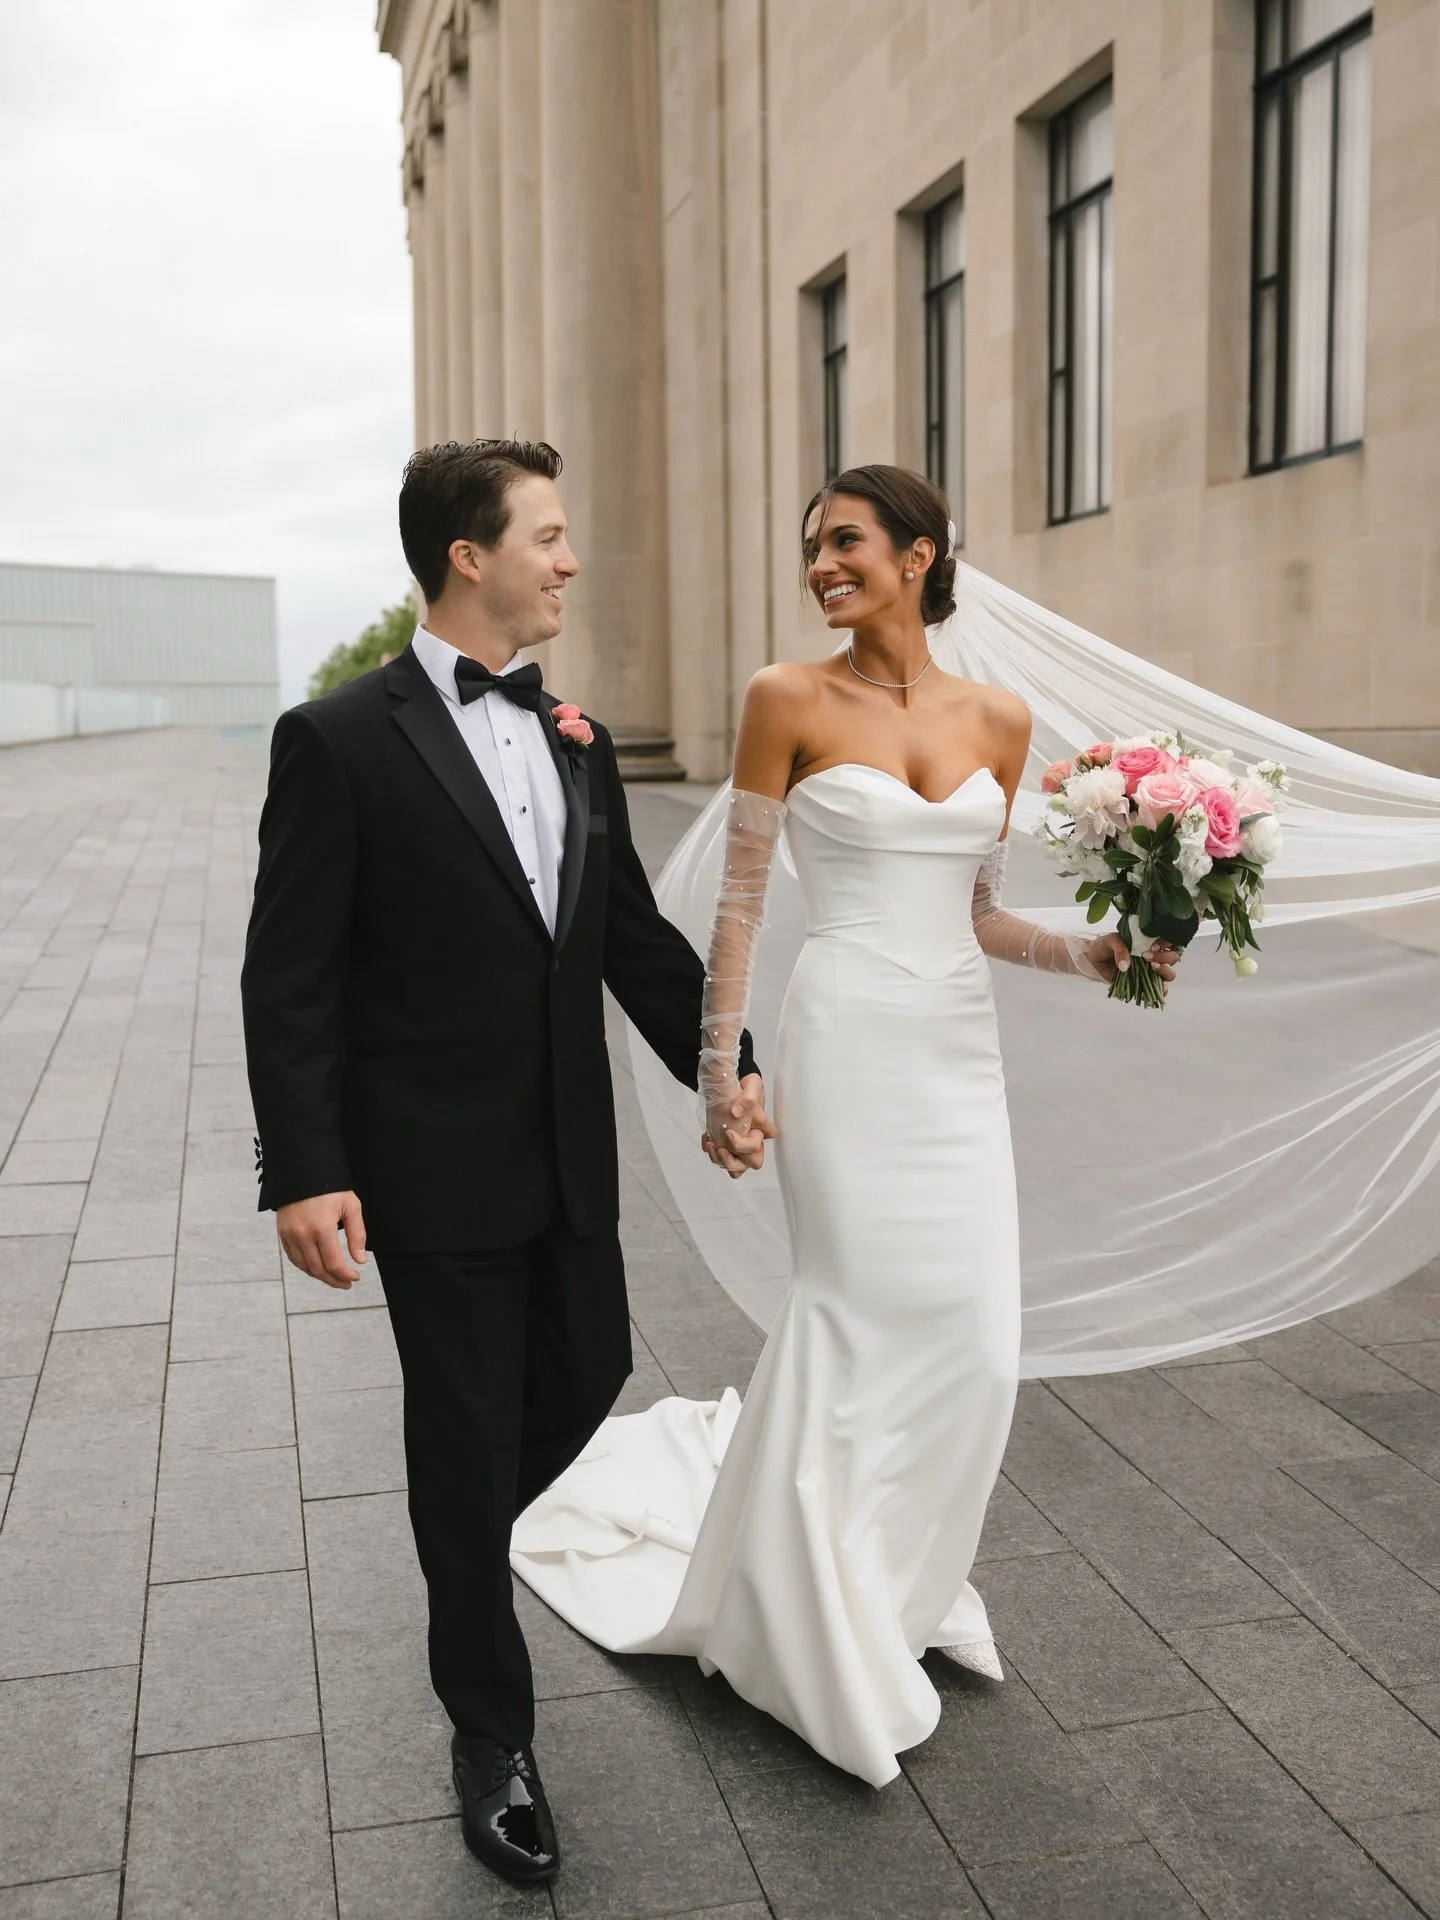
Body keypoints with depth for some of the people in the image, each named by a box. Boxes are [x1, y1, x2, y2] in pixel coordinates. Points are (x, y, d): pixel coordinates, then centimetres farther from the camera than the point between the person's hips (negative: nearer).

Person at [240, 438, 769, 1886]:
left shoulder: (576, 741, 7)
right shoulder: (340, 740, -12)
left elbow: (636, 935, 12)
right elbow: (289, 980, -13)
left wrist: (725, 1069, 4)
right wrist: (304, 1176, -18)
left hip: (572, 1158, 6)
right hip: (438, 1170, -6)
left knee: (588, 1381, 18)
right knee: (466, 1438, 6)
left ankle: (466, 1542, 51)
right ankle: (492, 1736, 26)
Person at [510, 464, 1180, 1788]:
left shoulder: (999, 720, 7)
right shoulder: (790, 700, -5)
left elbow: (978, 915, 13)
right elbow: (740, 899, -2)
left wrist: (1092, 953, -2)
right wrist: (719, 1068, -3)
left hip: (961, 1049, 5)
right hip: (851, 1042, -4)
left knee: (974, 1341, 6)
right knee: (864, 1316, 2)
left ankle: (898, 1579, 33)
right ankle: (824, 1630, 25)